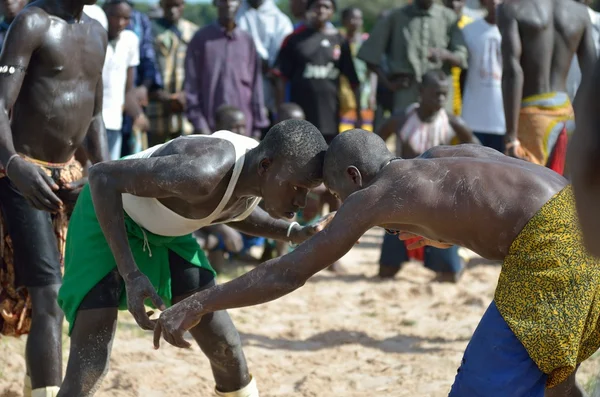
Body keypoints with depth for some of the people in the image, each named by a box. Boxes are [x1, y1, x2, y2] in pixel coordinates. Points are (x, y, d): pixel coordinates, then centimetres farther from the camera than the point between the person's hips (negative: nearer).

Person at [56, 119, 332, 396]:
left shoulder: (260, 172, -13)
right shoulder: (202, 171, -40)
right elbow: (101, 176, -33)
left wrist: (297, 234, -4)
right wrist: (131, 275, -37)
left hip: (165, 230, 8)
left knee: (226, 349, 8)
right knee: (87, 372, -18)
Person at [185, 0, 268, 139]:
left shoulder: (247, 41, 9)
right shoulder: (201, 39, 2)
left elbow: (256, 85, 11)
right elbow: (191, 84, 2)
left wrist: (257, 126, 5)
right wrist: (199, 123, -5)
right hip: (211, 127, -2)